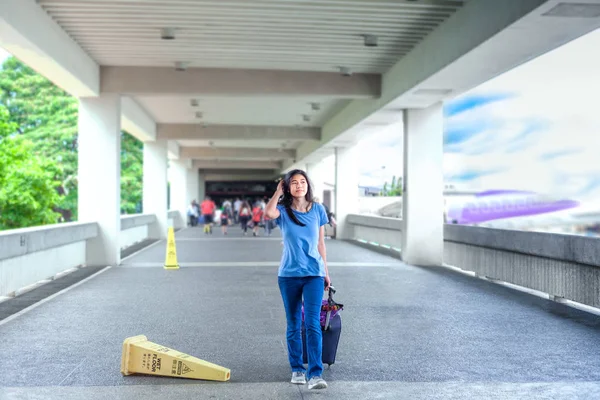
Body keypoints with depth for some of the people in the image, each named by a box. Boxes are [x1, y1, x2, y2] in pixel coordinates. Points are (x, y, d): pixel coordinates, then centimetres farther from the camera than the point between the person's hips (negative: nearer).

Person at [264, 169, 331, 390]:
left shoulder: (318, 210, 4)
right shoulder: (283, 210, -1)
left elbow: (320, 243, 10)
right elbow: (268, 214, -27)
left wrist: (326, 272, 11)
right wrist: (278, 191, -12)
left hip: (313, 274, 0)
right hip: (289, 275, 0)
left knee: (313, 324, -10)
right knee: (294, 325, 10)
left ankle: (315, 374, -10)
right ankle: (297, 369, 23)